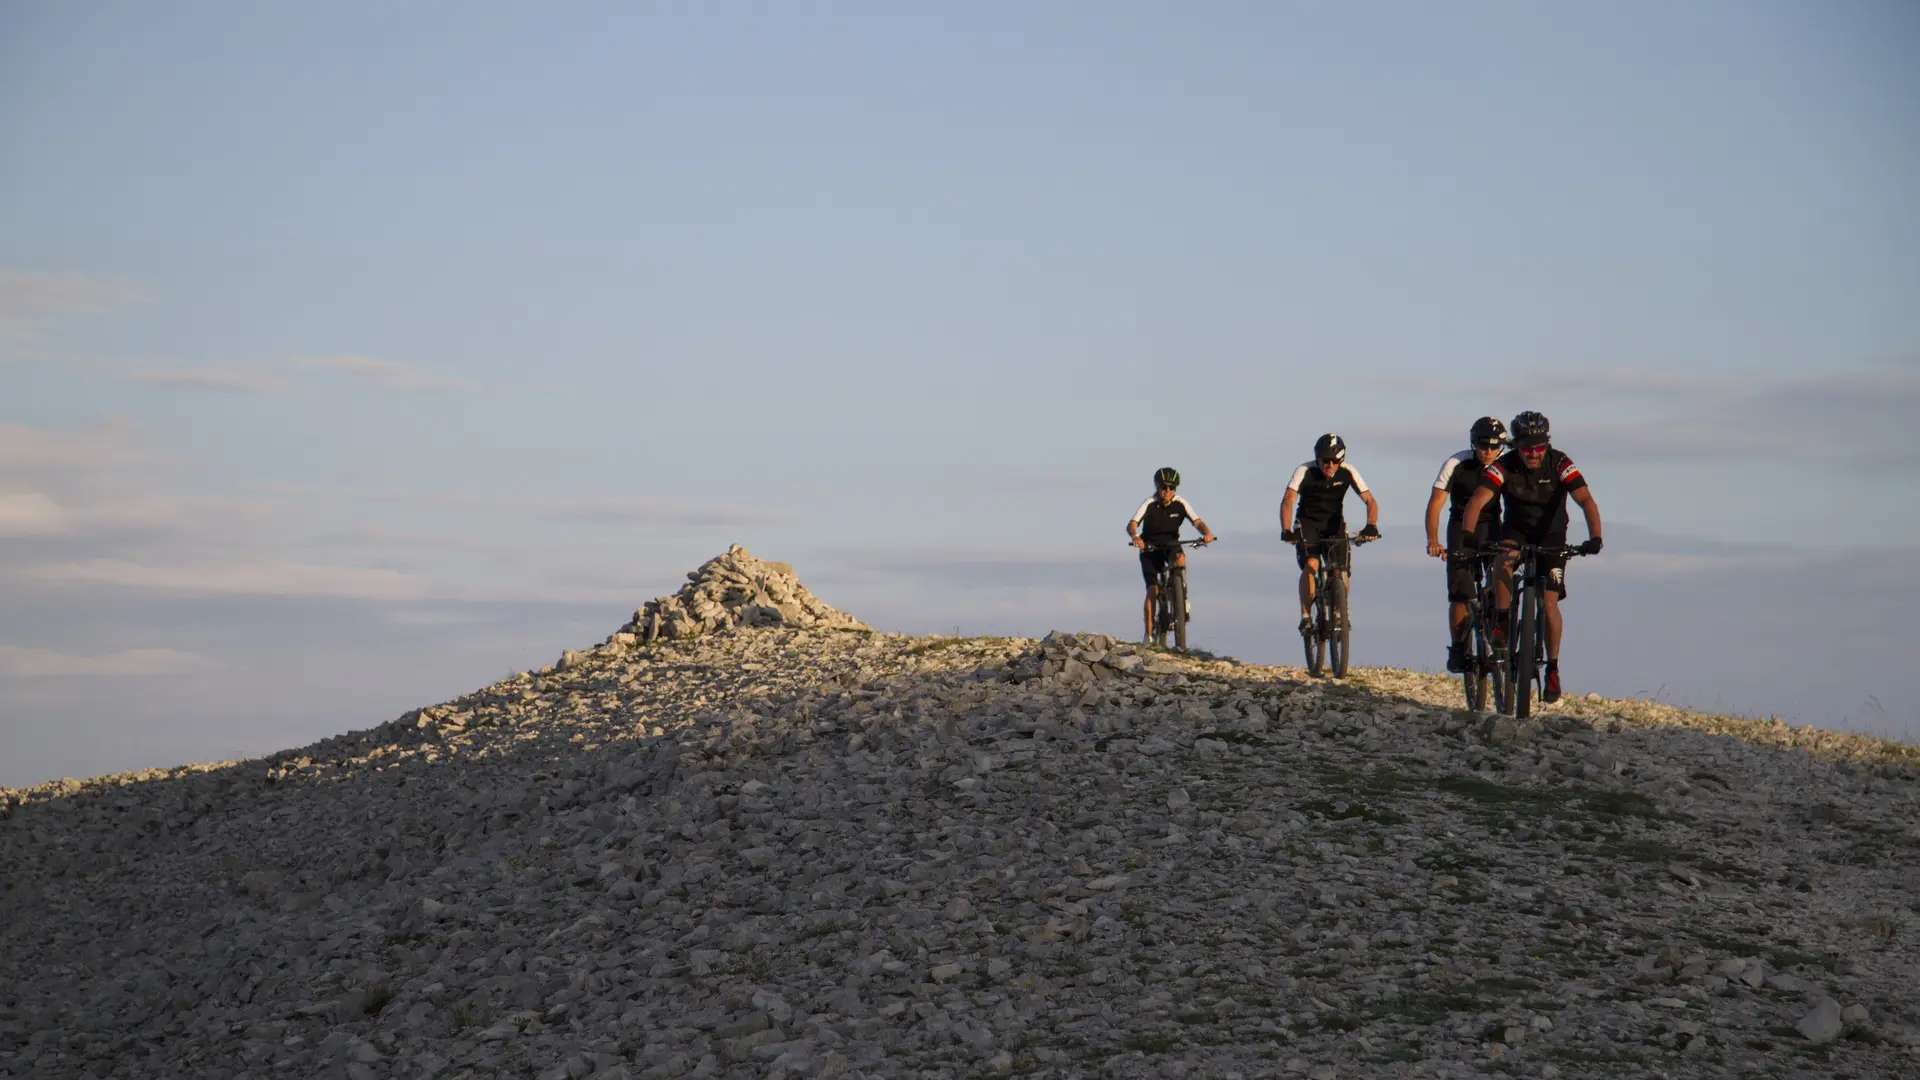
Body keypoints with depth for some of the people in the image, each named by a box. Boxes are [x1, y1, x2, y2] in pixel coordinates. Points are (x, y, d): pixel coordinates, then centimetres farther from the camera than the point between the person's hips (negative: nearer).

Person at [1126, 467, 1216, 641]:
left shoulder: (1180, 504, -12)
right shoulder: (1149, 504, -19)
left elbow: (1197, 522, -21)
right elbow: (1132, 524, -31)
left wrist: (1206, 533, -43)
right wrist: (1134, 536, -54)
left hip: (1171, 545, 2)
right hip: (1150, 548, -2)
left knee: (1180, 558, -35)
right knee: (1152, 590, -14)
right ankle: (1149, 635, -7)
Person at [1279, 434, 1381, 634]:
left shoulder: (1348, 473, -16)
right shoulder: (1305, 471, -21)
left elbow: (1370, 501, -18)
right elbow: (1288, 501, -30)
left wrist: (1371, 526, -37)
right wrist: (1286, 531, -46)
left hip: (1334, 524, 2)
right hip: (1308, 523, -2)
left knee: (1341, 575, -10)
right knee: (1311, 565, -26)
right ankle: (1305, 616, -16)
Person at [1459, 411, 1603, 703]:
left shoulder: (1560, 464, -21)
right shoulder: (1504, 466, -20)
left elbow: (1586, 500, -30)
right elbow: (1477, 501, -29)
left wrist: (1594, 537, -45)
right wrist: (1467, 534, -48)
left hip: (1551, 536, 0)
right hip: (1516, 531, 0)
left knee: (1549, 602, -11)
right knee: (1503, 558, -35)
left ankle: (1553, 669, 2)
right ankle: (1502, 623, -22)